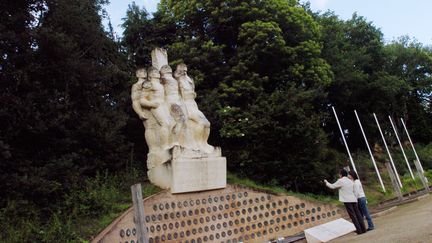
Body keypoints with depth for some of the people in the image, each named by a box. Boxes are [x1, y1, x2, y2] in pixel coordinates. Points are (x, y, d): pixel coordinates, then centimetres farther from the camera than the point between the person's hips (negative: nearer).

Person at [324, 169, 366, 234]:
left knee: (353, 215, -3)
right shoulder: (350, 181, 15)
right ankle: (363, 229, 10)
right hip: (353, 199, 6)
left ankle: (359, 230, -4)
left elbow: (332, 186, 3)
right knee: (358, 214, 8)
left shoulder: (340, 181, -5)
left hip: (347, 200, -6)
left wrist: (326, 182, 19)